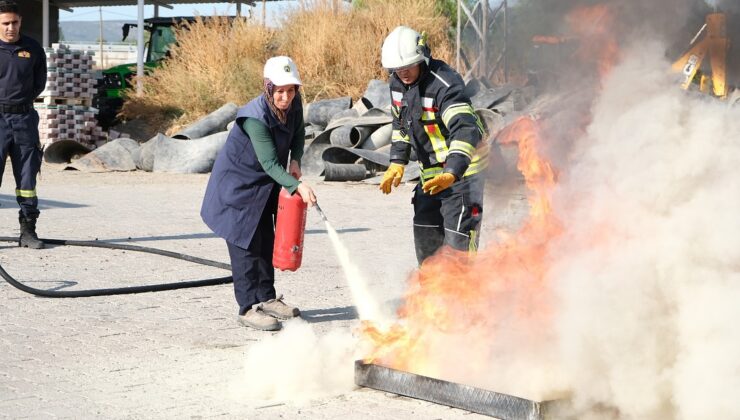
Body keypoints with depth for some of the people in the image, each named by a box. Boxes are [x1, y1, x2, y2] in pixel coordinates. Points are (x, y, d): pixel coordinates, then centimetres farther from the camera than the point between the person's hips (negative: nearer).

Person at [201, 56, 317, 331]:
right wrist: (298, 186, -46)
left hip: (263, 184, 8)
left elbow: (298, 133, 9)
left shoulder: (293, 104, -11)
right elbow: (270, 163, -36)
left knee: (265, 240, 15)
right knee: (245, 243, -8)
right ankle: (248, 308, -5)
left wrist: (295, 160, -9)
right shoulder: (256, 117, -33)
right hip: (237, 182, -8)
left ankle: (266, 298, 26)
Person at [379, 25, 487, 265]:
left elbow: (465, 131, -37)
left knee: (457, 240, -16)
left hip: (461, 169, -9)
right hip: (431, 171, 9)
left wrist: (452, 173, -49)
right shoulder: (398, 83, 1)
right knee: (425, 236, 15)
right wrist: (397, 162, 7)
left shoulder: (444, 84, -26)